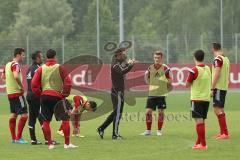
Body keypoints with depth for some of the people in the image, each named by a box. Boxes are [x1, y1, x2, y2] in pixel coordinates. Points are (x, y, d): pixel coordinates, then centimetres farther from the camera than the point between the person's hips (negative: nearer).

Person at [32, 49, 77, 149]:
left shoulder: (41, 69, 6)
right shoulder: (59, 68, -1)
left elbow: (34, 84, 0)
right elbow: (68, 83, -8)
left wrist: (40, 94, 11)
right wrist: (64, 94, 3)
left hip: (44, 97, 3)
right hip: (57, 97, -2)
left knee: (46, 121, 10)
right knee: (65, 119, 7)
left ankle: (50, 144, 7)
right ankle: (67, 144, 3)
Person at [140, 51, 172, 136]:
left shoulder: (165, 68, -3)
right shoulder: (150, 68, 6)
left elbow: (170, 81, 1)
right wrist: (146, 75, 1)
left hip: (161, 94, -3)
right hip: (152, 93, 3)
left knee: (161, 112, 1)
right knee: (148, 111, -2)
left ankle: (159, 130, 12)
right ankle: (148, 130, 9)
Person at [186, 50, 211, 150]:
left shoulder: (194, 70, -13)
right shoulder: (208, 69, 6)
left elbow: (187, 85, -4)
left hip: (197, 99, -6)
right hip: (206, 98, 6)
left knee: (199, 121, -6)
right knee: (201, 121, 15)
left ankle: (203, 144, -11)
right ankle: (199, 142, 24)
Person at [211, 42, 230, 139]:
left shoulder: (218, 59, -13)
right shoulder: (226, 59, 13)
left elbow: (216, 74, -19)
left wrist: (212, 88, -17)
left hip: (218, 87, -9)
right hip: (224, 87, 9)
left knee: (218, 110, -9)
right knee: (220, 110, 16)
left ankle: (225, 133, -14)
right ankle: (222, 132, 22)